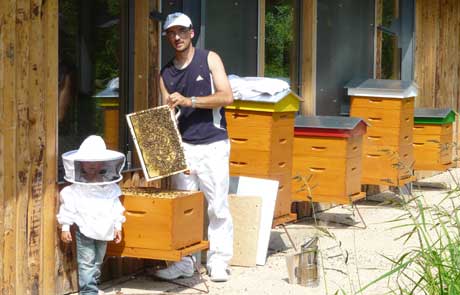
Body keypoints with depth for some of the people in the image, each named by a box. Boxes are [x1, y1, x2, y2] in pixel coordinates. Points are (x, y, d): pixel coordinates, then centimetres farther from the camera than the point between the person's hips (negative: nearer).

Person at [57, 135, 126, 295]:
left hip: (103, 230, 4)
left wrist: (117, 226, 8)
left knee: (97, 261, 16)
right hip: (84, 230, -4)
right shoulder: (75, 189, -10)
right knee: (86, 262, -5)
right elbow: (68, 208, -6)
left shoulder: (110, 187, 0)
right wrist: (65, 228, -6)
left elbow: (116, 208, 7)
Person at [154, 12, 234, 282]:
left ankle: (218, 262, 4)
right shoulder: (166, 74, 12)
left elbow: (227, 97, -8)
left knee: (218, 206, -3)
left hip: (212, 145, -3)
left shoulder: (209, 59, 3)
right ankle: (183, 262, 9)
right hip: (183, 146, 3)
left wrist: (189, 101, -17)